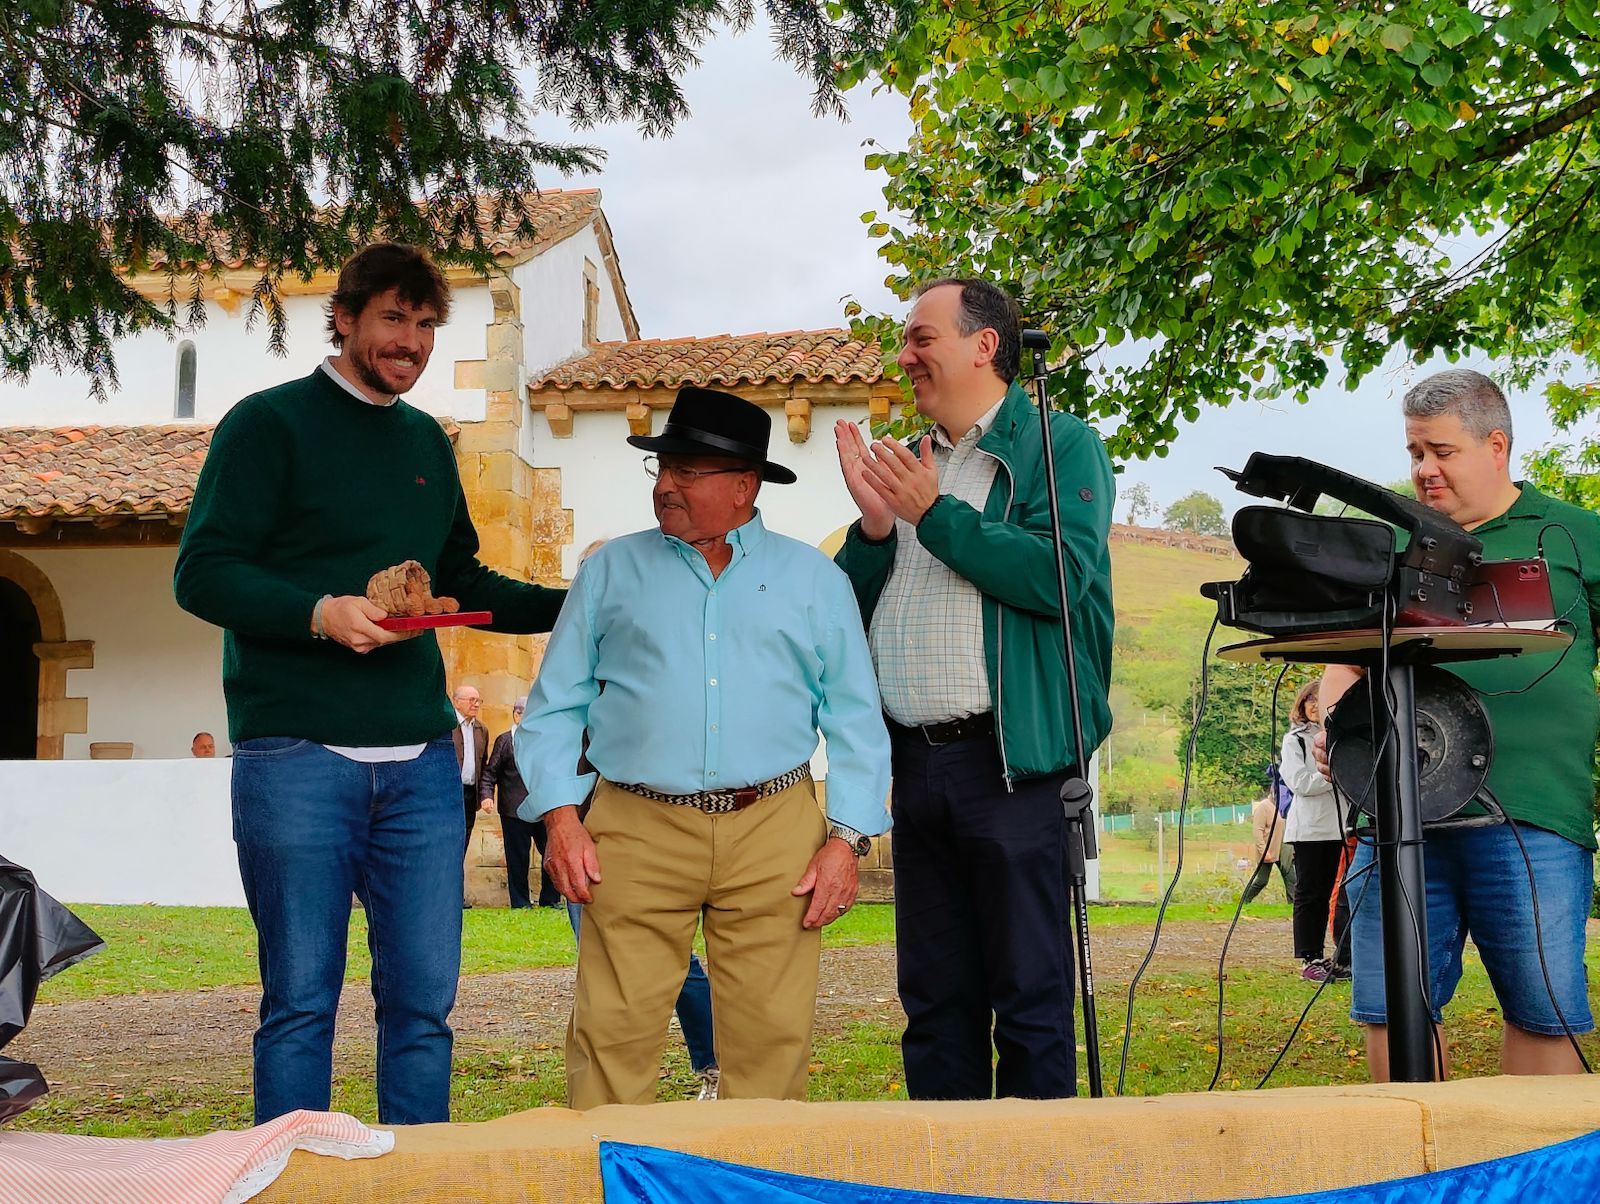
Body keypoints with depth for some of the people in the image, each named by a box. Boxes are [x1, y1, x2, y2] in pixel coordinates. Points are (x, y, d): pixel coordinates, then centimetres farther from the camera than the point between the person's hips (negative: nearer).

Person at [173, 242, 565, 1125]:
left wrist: (569, 604, 13)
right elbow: (202, 573, -8)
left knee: (424, 999, 7)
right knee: (301, 1001, 1)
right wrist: (320, 613, -23)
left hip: (420, 761, 5)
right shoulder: (270, 424, -1)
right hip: (297, 757, -5)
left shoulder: (427, 442, 18)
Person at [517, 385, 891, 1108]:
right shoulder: (612, 572, 14)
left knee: (772, 1043, 0)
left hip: (775, 836, 0)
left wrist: (848, 838, -1)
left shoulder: (815, 580, 13)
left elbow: (855, 722, 10)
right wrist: (560, 815, -2)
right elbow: (553, 708, 12)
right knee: (613, 1038, -5)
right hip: (636, 832, 0)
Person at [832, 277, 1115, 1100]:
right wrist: (874, 522, -1)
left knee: (1029, 993, -2)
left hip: (1008, 760, -7)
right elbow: (852, 607, 17)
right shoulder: (912, 465, 20)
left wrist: (934, 513, -11)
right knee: (934, 998, 11)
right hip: (916, 762, 7)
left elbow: (1059, 575, -17)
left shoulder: (1058, 446, 0)